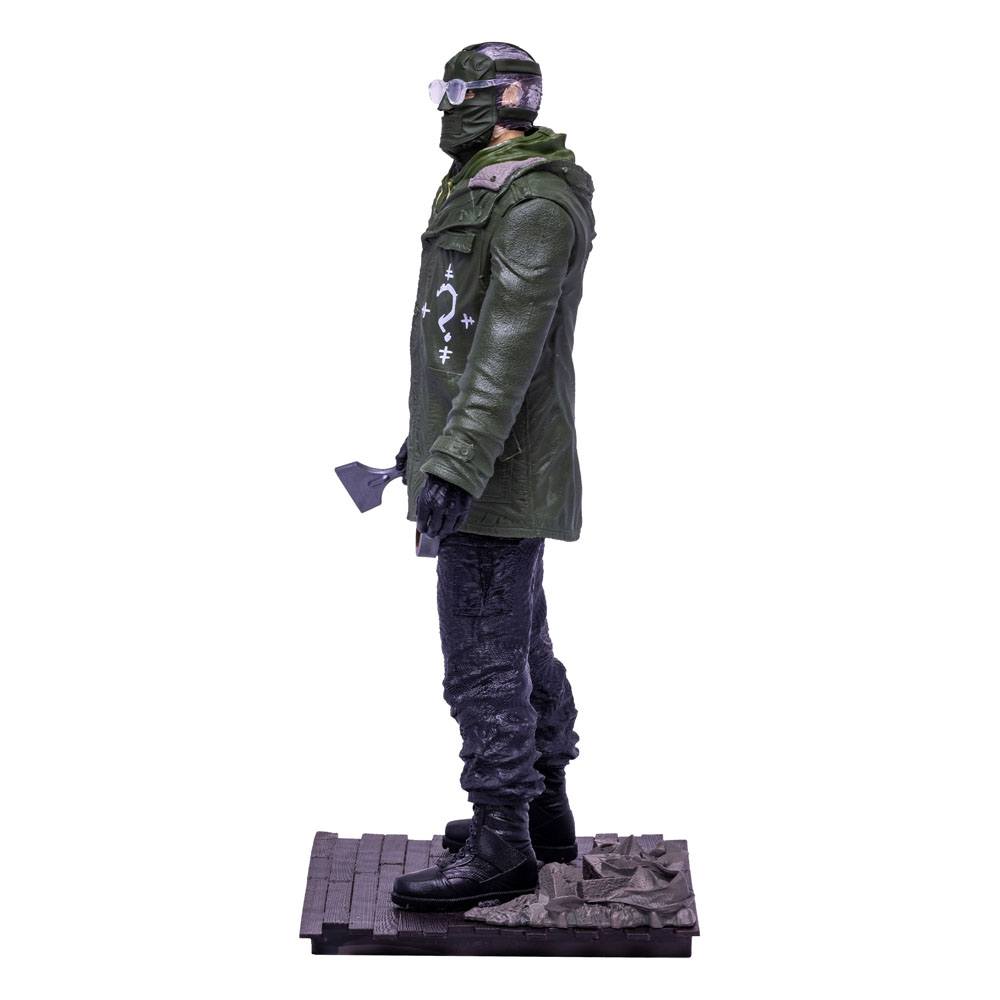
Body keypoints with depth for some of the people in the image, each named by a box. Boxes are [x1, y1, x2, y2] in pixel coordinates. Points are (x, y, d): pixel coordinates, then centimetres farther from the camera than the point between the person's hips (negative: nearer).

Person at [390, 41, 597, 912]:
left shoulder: (534, 201, -18)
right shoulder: (495, 198, 16)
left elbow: (512, 344, -27)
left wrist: (457, 466, -33)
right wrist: (435, 434, 33)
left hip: (497, 469, -11)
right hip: (489, 462, 11)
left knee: (482, 658, -7)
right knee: (518, 642, 16)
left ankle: (500, 849, 1)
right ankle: (544, 813, 26)